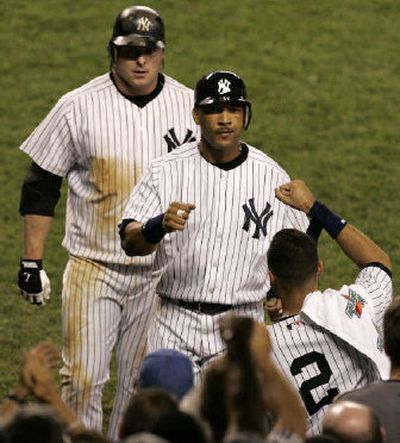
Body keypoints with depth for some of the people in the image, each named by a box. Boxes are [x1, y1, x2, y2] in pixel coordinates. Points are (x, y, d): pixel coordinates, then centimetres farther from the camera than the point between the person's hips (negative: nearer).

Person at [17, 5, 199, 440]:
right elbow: (40, 185, 1)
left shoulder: (191, 107, 0)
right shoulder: (79, 106, -6)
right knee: (82, 377, -7)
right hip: (93, 269, -2)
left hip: (160, 273, 2)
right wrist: (31, 262, -2)